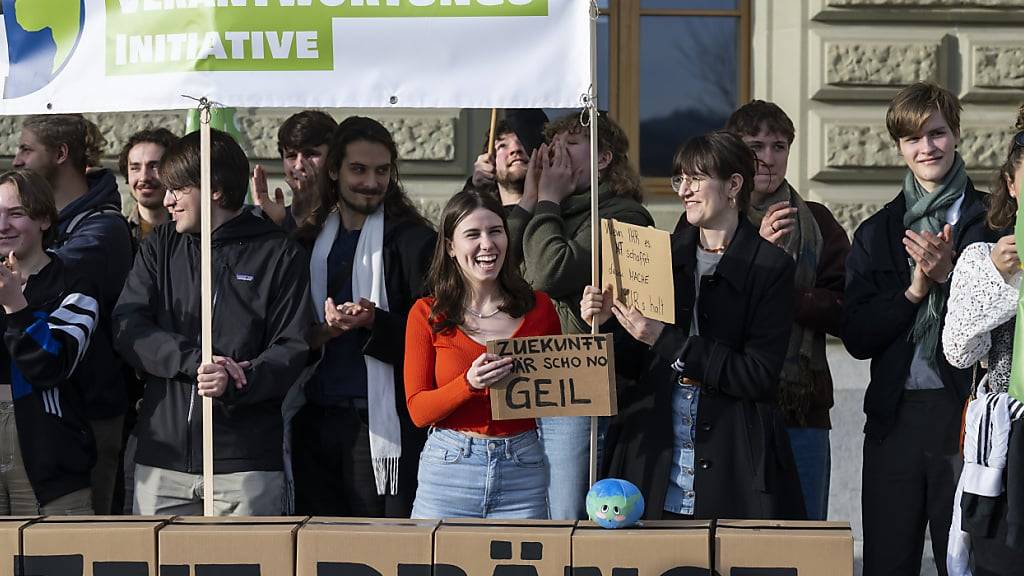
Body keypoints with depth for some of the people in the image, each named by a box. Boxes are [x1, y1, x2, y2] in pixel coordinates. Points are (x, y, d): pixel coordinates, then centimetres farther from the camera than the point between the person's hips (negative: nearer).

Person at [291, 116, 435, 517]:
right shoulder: (311, 241, 15)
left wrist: (373, 321, -21)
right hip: (314, 421, 5)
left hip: (379, 421, -5)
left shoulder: (413, 240, -1)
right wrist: (326, 331, -8)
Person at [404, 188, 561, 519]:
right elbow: (418, 411, -2)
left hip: (522, 471, 1)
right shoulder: (427, 314, 1)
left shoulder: (538, 308, 5)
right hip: (448, 469, -1)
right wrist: (470, 383, -19)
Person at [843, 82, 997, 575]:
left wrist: (949, 275, -15)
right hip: (894, 418, 3)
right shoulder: (876, 232, 12)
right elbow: (856, 337, 3)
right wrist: (914, 290, -10)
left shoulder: (993, 220, 2)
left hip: (964, 410, -3)